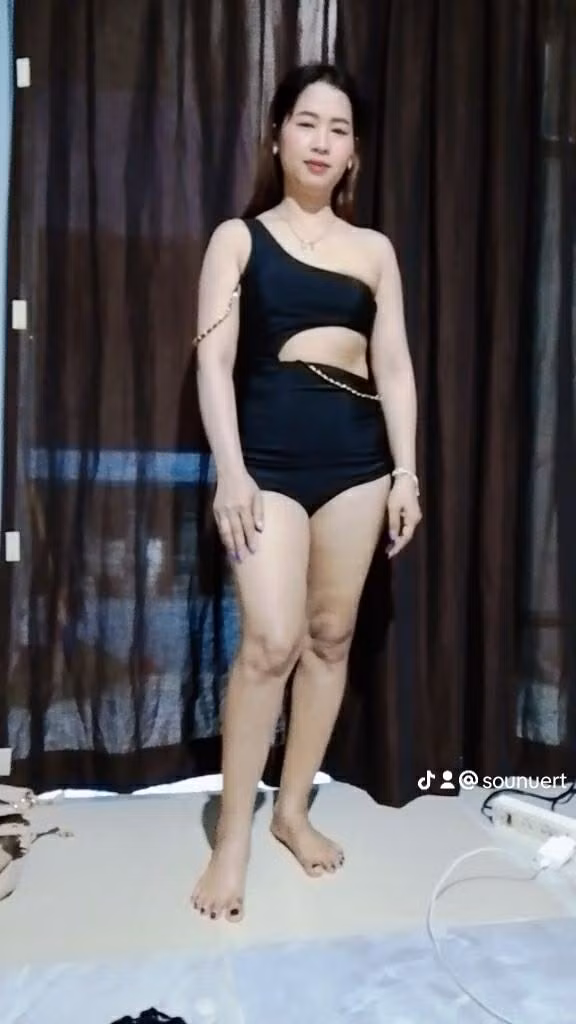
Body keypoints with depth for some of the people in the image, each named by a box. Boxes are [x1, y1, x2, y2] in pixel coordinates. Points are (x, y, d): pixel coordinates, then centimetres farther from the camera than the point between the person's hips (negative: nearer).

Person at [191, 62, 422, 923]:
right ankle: (232, 840, 4)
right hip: (269, 452, -3)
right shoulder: (238, 237, 7)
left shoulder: (374, 249, 15)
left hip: (356, 454, 4)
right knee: (270, 641, -12)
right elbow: (214, 361, -1)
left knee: (331, 636, 6)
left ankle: (294, 808, 24)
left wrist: (406, 471, 2)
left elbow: (395, 367, 11)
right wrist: (229, 470, -12)